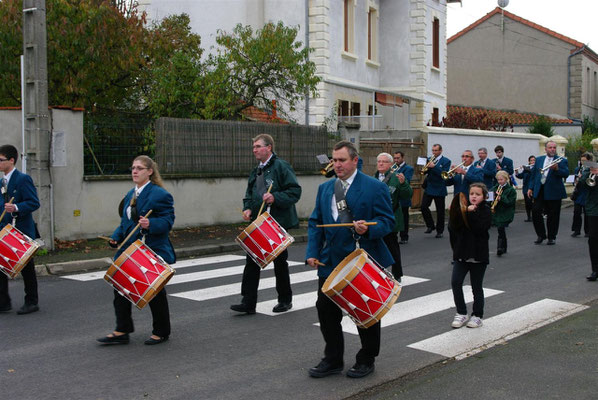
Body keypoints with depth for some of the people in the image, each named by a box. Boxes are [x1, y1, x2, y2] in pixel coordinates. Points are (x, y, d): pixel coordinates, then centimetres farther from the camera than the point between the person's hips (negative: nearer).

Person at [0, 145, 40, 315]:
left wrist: (16, 208, -32)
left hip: (22, 231, -7)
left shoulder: (23, 179, -12)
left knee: (26, 268, 3)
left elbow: (34, 203, -18)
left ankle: (31, 302, 15)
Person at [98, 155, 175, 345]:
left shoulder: (160, 194, -13)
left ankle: (161, 332, 21)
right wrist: (116, 237, 5)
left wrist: (150, 224, -34)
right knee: (121, 286, 4)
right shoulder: (130, 195, 13)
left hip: (153, 252, -8)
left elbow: (168, 220, -17)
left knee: (155, 292, 5)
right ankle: (121, 331, 13)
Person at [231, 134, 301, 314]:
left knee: (280, 262, 6)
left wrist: (275, 198, -27)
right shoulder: (255, 172, 14)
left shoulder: (281, 167, -9)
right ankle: (248, 302, 3)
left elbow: (295, 191, -15)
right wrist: (247, 208, 4)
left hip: (278, 223, -6)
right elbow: (249, 195, 23)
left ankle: (285, 300, 22)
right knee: (252, 261, 0)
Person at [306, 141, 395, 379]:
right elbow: (315, 223, 11)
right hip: (330, 261, 5)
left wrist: (369, 228, -28)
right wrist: (312, 252, -1)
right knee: (326, 309, 6)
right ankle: (333, 360, 22)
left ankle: (366, 360, 26)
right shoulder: (324, 188, 9)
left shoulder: (375, 187, -6)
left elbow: (388, 221, -8)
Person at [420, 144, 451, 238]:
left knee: (440, 211, 3)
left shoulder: (446, 161, -4)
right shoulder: (429, 159, 11)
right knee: (424, 207, -7)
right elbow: (425, 172, 9)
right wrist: (427, 167, -12)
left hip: (439, 189, -4)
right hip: (428, 188, 4)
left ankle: (439, 231, 14)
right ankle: (430, 226, 11)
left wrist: (434, 166, -23)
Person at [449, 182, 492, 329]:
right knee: (455, 282, -8)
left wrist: (471, 213, -21)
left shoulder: (485, 211, -3)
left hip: (478, 255, -3)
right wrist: (456, 213, -17)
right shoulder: (464, 208, 7)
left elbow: (480, 228, -20)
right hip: (462, 253, 3)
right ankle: (461, 313, 7)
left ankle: (478, 315, 21)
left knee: (477, 286, 6)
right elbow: (453, 227, -3)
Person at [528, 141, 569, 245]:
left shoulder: (562, 160, 3)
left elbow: (566, 174, -10)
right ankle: (541, 235, 11)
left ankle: (552, 237, 16)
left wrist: (557, 169, -27)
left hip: (554, 192, -3)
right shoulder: (539, 159, 13)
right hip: (539, 191, 3)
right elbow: (533, 174, 17)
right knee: (535, 212, -4)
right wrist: (530, 188, 10)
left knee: (552, 216, 2)